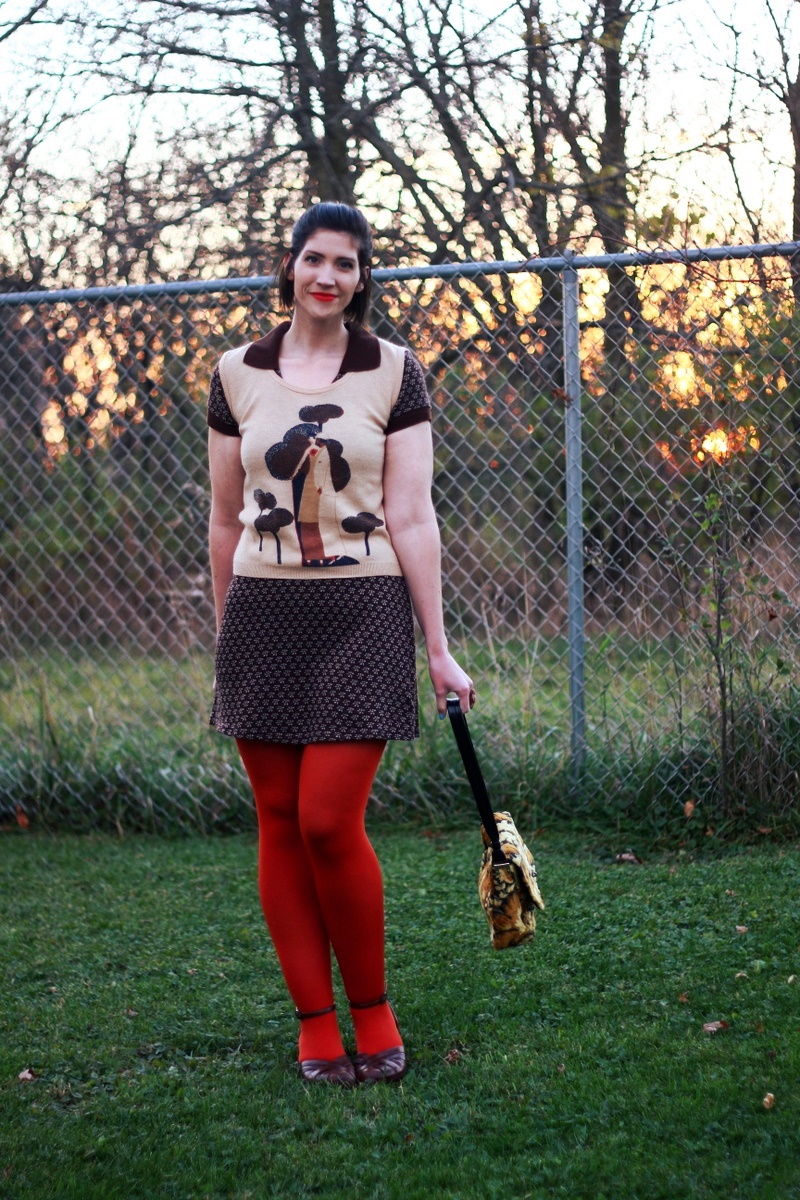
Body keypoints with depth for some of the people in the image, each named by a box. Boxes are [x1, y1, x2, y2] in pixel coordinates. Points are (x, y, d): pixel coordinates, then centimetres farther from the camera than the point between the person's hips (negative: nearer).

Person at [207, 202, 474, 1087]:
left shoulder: (394, 374, 2)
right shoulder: (237, 375, 8)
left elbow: (412, 519, 0)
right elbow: (226, 520, 13)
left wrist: (438, 649, -1)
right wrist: (225, 634, 14)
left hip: (361, 613, -2)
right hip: (264, 613, 3)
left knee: (330, 822, -9)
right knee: (279, 824, 2)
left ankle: (372, 1012, 10)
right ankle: (316, 1024, 13)